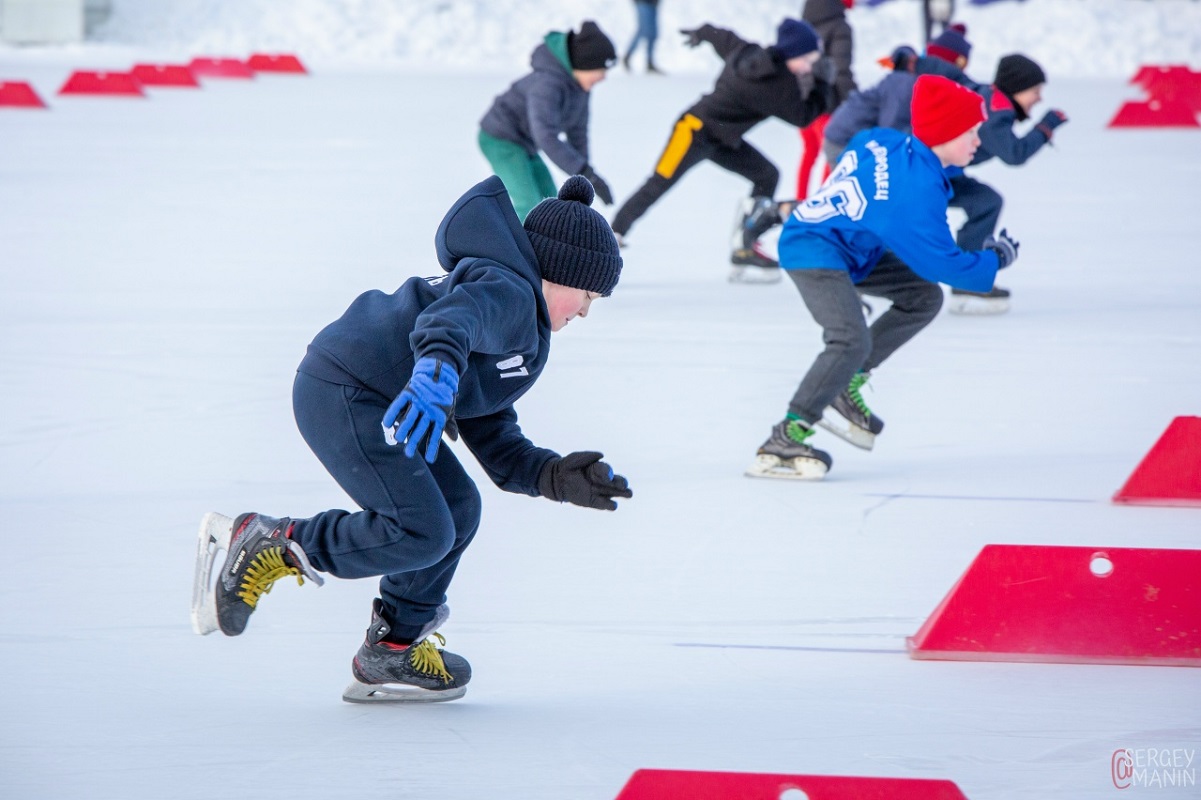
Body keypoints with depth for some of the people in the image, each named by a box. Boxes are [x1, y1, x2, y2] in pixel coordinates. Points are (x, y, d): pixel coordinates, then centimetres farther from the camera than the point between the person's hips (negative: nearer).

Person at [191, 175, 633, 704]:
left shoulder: (521, 335, 26)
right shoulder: (509, 293, -8)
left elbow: (492, 440, 23)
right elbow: (452, 317, -33)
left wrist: (554, 478, 9)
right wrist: (438, 369, -54)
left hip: (372, 399, 11)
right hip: (345, 395, -11)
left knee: (456, 508, 14)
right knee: (421, 533, -16)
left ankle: (394, 651, 19)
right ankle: (270, 546, -7)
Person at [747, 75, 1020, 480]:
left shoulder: (888, 143, -3)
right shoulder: (917, 190, -27)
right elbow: (941, 263, -20)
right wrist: (993, 260, -4)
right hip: (813, 250, -10)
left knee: (924, 296, 10)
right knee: (851, 342, -27)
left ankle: (844, 385, 12)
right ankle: (782, 443, -26)